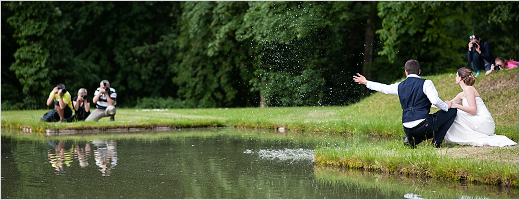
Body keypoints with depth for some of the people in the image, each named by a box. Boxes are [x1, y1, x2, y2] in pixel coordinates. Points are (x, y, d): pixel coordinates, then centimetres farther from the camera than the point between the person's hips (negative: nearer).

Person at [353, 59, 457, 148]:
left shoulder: (400, 86, 12)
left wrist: (366, 82, 43)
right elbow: (435, 101, -16)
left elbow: (384, 88, 28)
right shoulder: (426, 83, -4)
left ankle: (412, 139, 6)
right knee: (452, 111, 8)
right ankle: (437, 141, 2)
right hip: (422, 125, -6)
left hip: (407, 130, 6)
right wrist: (446, 106, 5)